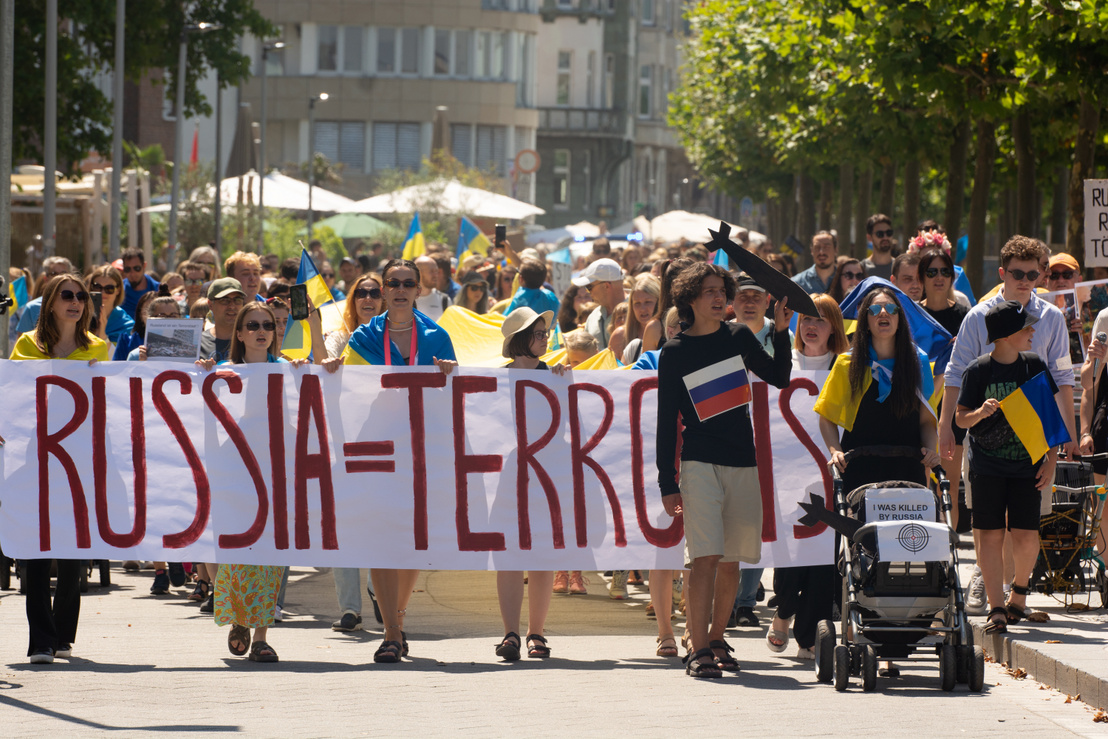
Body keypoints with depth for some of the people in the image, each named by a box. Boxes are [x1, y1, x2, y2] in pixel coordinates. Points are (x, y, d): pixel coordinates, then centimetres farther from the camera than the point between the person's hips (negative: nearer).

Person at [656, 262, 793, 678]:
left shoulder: (739, 338, 10)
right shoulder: (675, 353, 1)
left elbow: (779, 378, 19)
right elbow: (667, 421, 1)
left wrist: (781, 333, 5)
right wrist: (667, 483, -3)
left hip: (743, 463, 4)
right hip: (699, 462, -4)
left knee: (732, 561, 8)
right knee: (705, 557, -15)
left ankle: (717, 640, 22)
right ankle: (699, 651, -17)